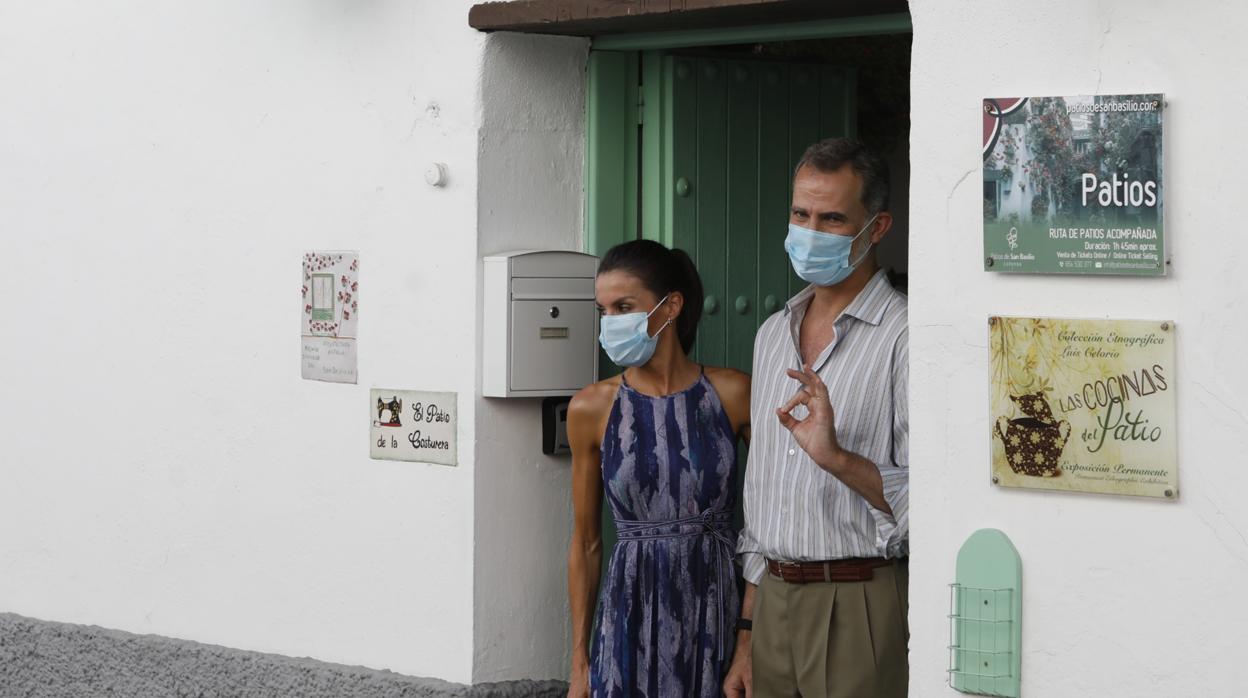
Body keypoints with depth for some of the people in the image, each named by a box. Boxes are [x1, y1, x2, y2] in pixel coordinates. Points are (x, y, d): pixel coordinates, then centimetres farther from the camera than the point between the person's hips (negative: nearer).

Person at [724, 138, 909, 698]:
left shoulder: (903, 337, -9)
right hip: (774, 602, 7)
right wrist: (746, 640, 17)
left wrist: (838, 457, -29)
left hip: (861, 607, -6)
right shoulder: (773, 334, 15)